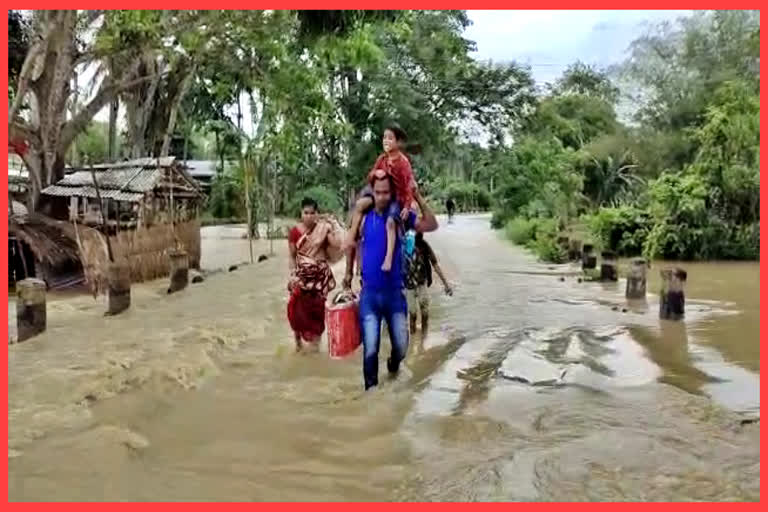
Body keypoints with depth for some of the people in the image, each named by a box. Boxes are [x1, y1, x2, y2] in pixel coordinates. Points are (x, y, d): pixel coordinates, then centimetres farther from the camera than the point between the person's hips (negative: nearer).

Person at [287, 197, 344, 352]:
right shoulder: (295, 232, -4)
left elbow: (336, 246, -8)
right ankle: (298, 341, 10)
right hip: (302, 275, -1)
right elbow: (292, 256, 0)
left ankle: (315, 339, 20)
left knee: (317, 308, 5)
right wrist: (292, 275, -8)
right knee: (299, 308, -5)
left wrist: (332, 228, -13)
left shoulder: (323, 229, -1)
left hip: (320, 275, 1)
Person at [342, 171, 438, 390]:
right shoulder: (364, 217, -2)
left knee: (401, 346, 9)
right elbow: (352, 244, 12)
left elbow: (431, 225, -12)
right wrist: (348, 273, 12)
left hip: (395, 292, 1)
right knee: (370, 348, -1)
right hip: (369, 293, -1)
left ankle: (393, 365, 42)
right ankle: (371, 386, 18)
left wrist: (418, 197, -17)